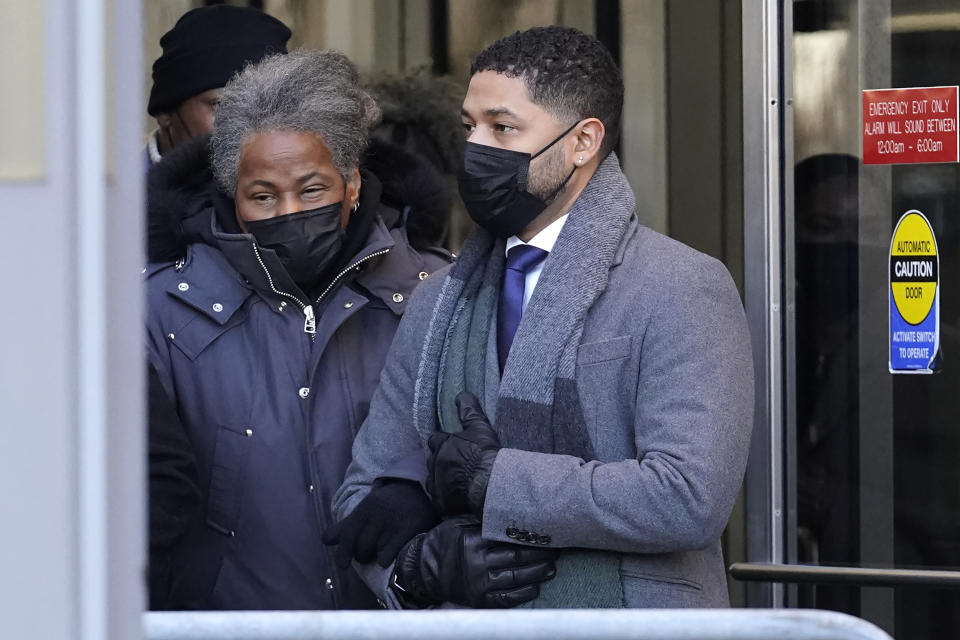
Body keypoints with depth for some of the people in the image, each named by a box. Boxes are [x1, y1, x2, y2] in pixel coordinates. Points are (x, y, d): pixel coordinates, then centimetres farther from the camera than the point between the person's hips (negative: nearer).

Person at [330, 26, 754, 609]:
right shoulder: (440, 301, 9)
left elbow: (689, 499, -20)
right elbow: (366, 492, 11)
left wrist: (490, 478, -15)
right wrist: (423, 565, -10)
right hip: (465, 628, 4)